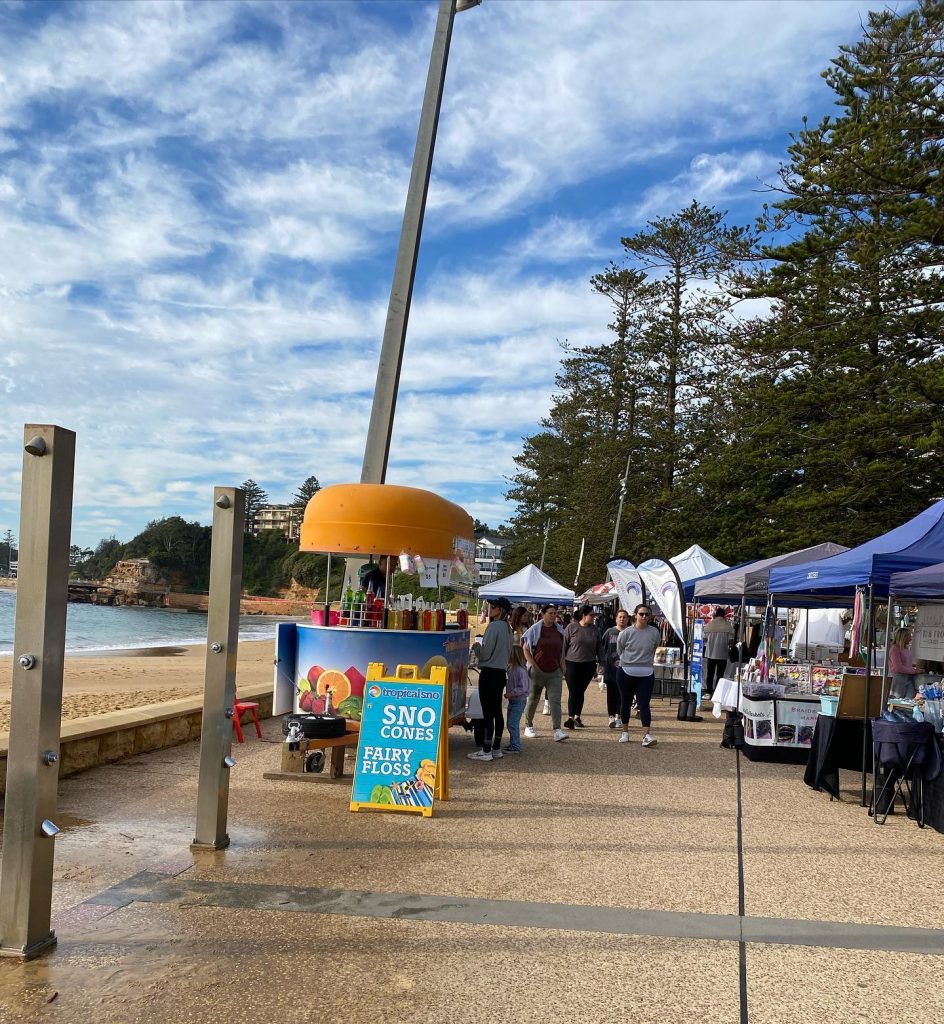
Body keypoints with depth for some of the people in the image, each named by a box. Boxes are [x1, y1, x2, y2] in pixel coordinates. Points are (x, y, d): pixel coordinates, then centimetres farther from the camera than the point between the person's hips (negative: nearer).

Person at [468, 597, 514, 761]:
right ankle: (496, 748, 18)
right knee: (497, 711, 13)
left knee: (488, 712, -5)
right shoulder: (507, 628, 11)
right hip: (501, 672, 9)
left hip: (489, 672, -9)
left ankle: (486, 751, -2)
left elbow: (485, 653, -14)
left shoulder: (494, 626, -15)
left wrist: (477, 646, 4)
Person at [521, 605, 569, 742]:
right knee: (533, 699, 9)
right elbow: (525, 649, -2)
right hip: (538, 671, -2)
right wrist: (533, 665, -11)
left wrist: (563, 669, 10)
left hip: (555, 672, 3)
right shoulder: (535, 629, -3)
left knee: (555, 700, -7)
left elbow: (561, 652, 16)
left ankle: (557, 730, -12)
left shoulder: (559, 630, 8)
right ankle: (528, 726, 25)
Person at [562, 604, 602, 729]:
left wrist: (600, 662, 9)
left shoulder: (594, 630, 6)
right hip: (572, 664, -3)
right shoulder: (571, 628, -5)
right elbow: (564, 646, -3)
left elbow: (598, 648, 13)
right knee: (573, 692, -3)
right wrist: (562, 662, -5)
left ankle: (577, 717, 18)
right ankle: (571, 718, 1)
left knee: (581, 691, 9)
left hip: (588, 665, 3)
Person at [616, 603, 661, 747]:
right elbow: (619, 649, 7)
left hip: (646, 674, 0)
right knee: (626, 703, 12)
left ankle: (647, 735, -14)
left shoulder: (654, 633, -3)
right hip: (627, 672, 0)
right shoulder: (627, 632, -8)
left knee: (644, 704, -8)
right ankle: (625, 732, 28)